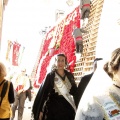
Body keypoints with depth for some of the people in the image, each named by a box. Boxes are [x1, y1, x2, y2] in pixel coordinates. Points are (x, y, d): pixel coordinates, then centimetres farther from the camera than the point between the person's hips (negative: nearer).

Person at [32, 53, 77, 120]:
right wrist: (40, 110, -9)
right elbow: (43, 92, -3)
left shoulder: (70, 76, 9)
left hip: (67, 109, 3)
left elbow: (75, 92, 11)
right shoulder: (50, 76, -1)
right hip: (53, 108, -3)